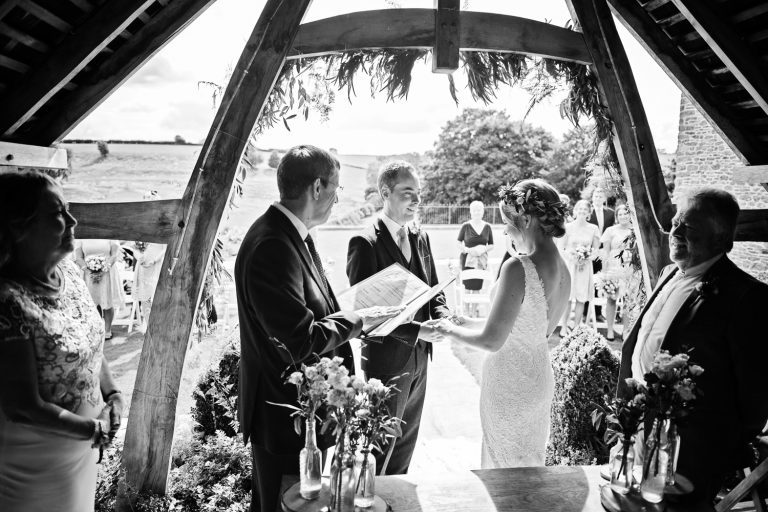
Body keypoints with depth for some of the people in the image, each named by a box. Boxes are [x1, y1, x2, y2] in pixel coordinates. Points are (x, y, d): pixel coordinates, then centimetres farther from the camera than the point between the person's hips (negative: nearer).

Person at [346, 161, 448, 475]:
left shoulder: (421, 238, 6)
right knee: (382, 447, 9)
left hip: (419, 358, 7)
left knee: (406, 443, 22)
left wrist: (442, 317, -9)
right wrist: (415, 330, -26)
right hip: (386, 360, -7)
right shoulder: (365, 243, -17)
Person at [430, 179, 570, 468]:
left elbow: (492, 341, -23)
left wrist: (452, 331, -5)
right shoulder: (563, 270, 0)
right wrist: (469, 323, 12)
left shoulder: (518, 268, -25)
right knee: (531, 464, 24)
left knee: (507, 469, 12)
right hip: (540, 378, 8)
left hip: (510, 384, -8)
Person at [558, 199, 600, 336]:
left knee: (582, 298, 3)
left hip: (585, 267, 2)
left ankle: (576, 327, 15)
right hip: (569, 264, -2)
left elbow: (596, 248, 11)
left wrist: (591, 256, -9)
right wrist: (572, 255, -15)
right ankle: (564, 327, 10)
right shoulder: (568, 227, -2)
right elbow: (561, 248, 1)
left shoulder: (593, 229, 4)